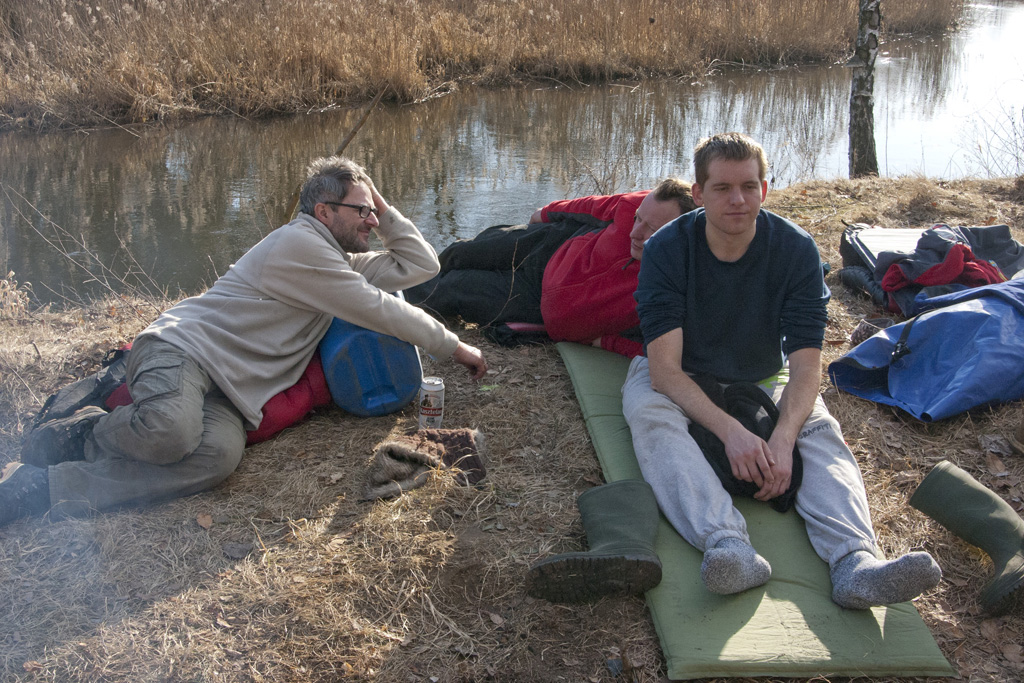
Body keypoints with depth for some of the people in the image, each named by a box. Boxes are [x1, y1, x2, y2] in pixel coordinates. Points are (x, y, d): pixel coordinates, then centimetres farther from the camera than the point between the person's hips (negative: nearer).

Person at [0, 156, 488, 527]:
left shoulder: (340, 261, 24)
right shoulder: (299, 243, -7)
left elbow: (420, 266, 24)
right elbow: (380, 311, -9)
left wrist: (384, 208, 15)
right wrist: (452, 347, -2)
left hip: (228, 391, 8)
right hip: (184, 346, -8)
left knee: (220, 455, -27)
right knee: (170, 430, -39)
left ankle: (55, 484, -20)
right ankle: (91, 434, -2)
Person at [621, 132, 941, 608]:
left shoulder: (796, 250, -14)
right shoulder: (667, 249, -19)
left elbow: (805, 364, -19)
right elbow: (664, 366, -26)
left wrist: (783, 437, -38)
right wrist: (729, 430, -41)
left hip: (763, 382, 2)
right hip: (679, 381, -2)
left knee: (820, 426, -27)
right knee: (650, 412, -35)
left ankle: (854, 561, -46)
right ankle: (726, 545, -55)